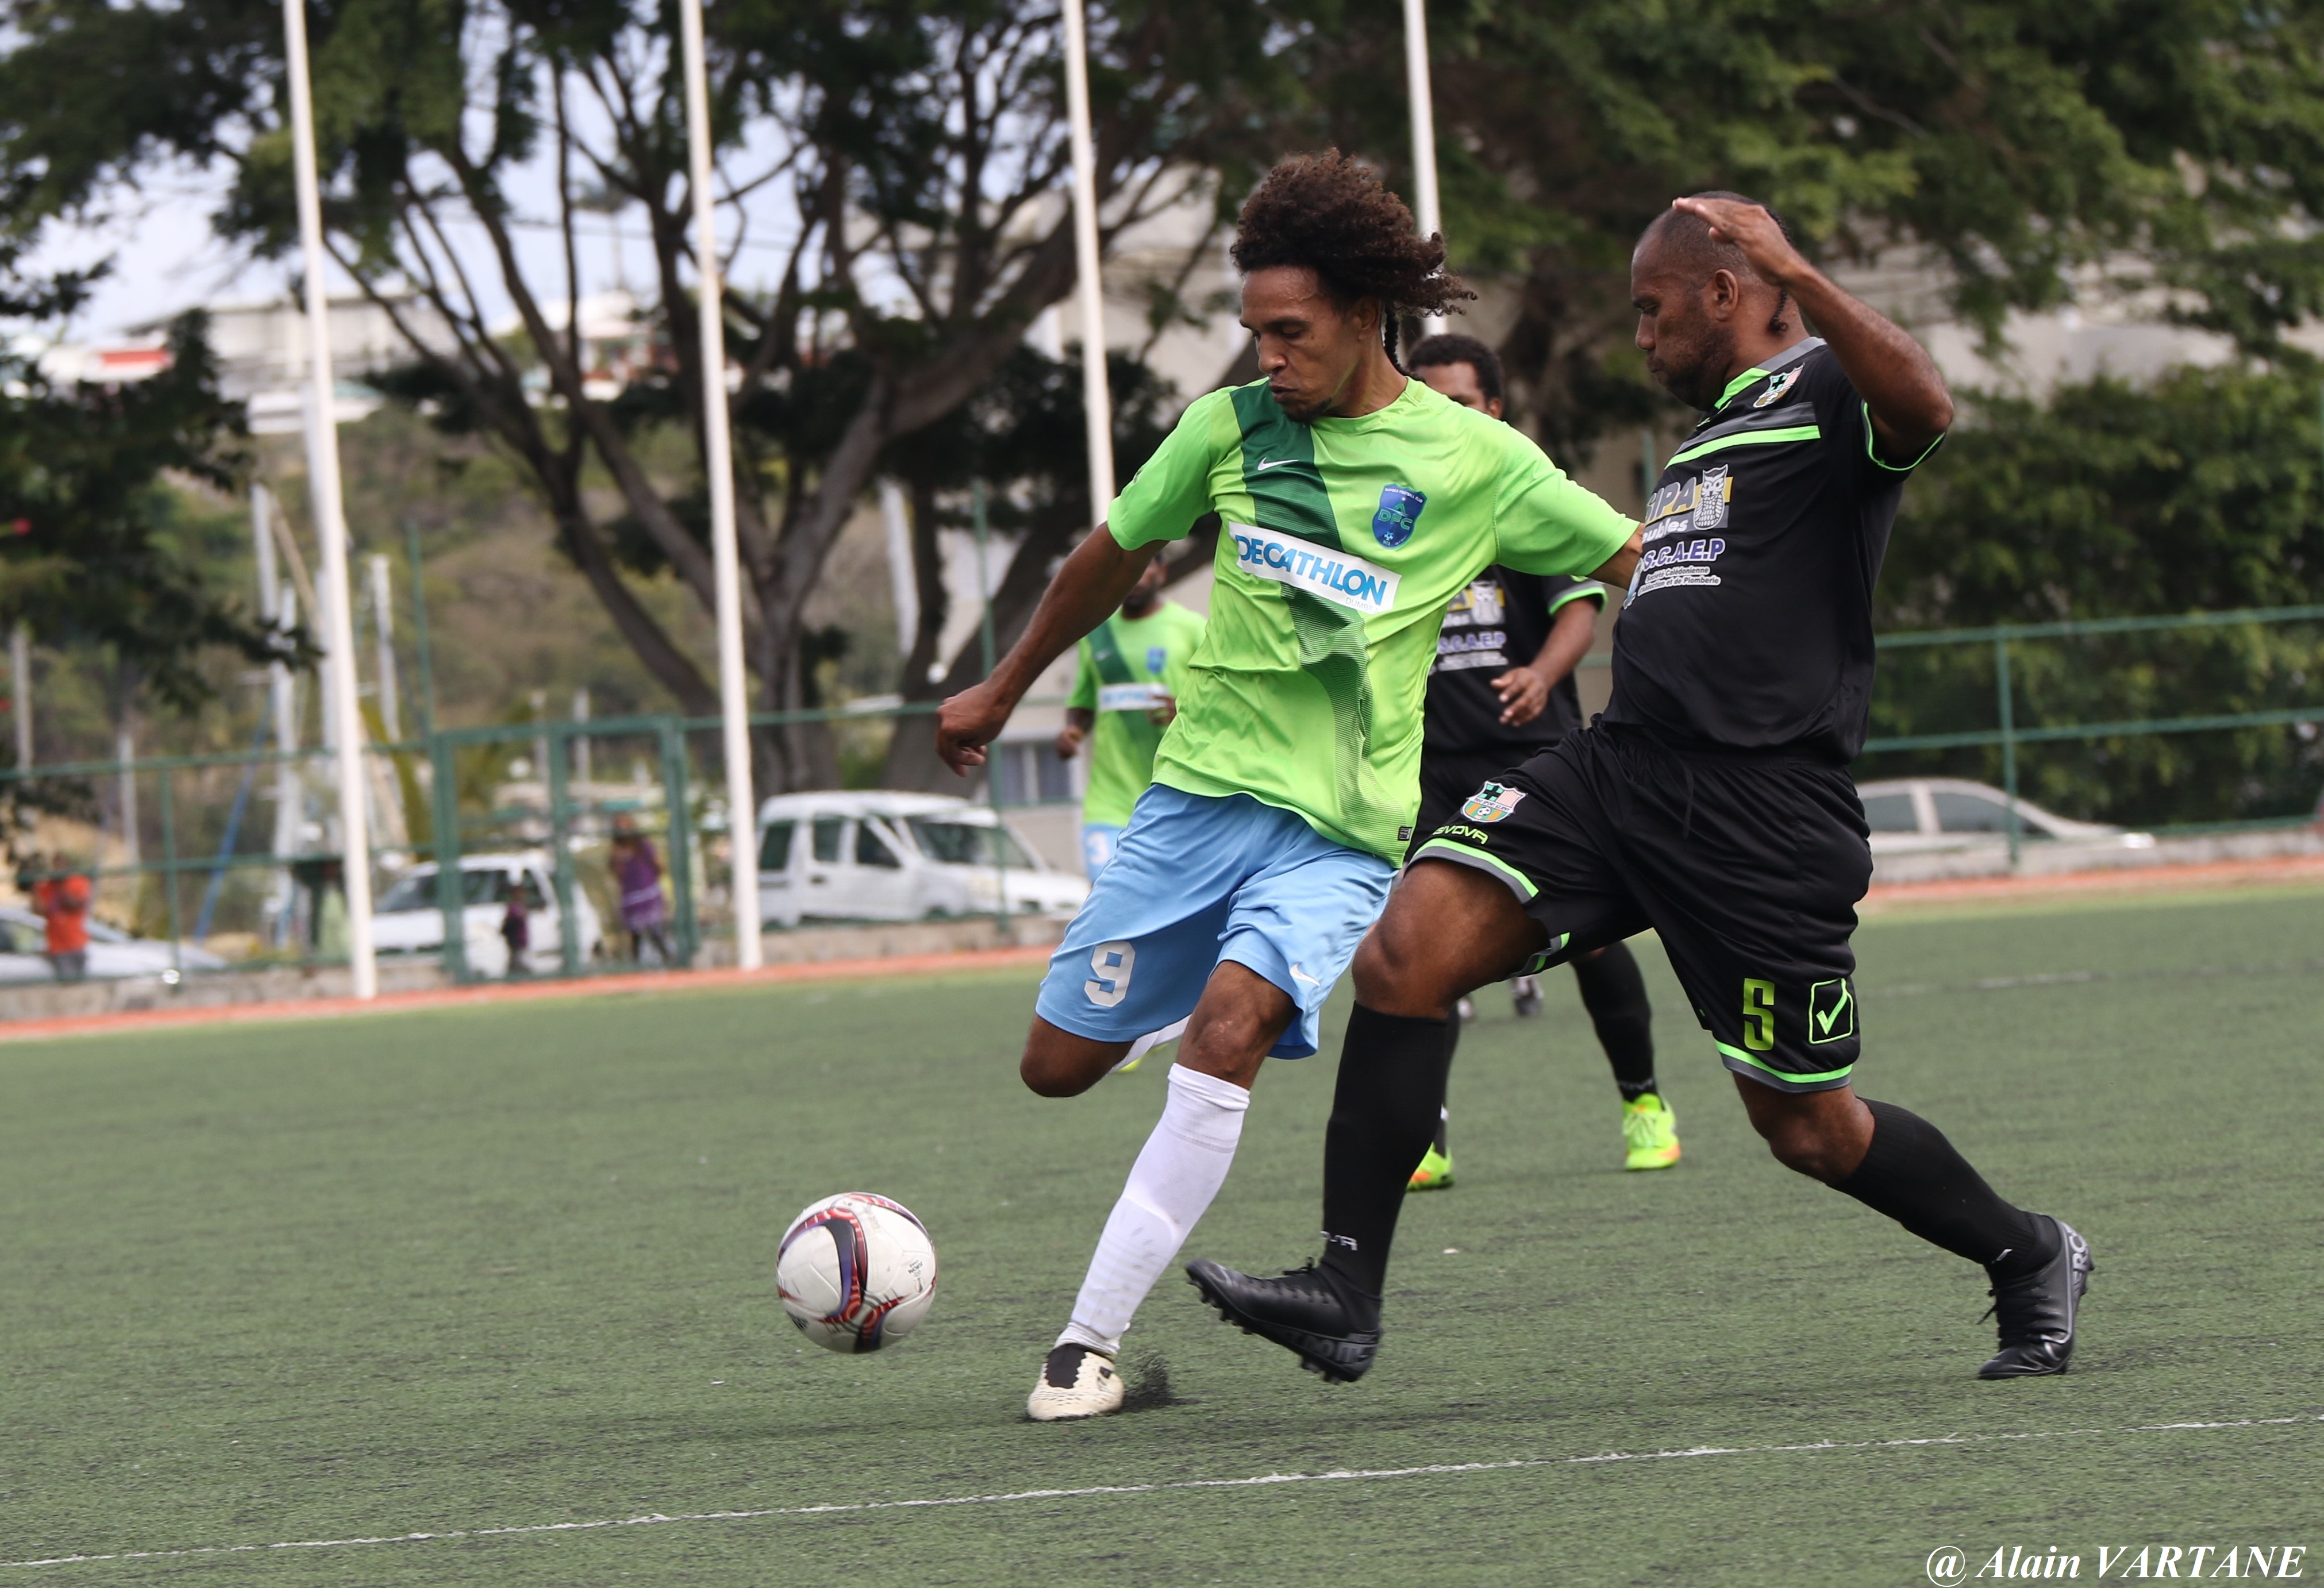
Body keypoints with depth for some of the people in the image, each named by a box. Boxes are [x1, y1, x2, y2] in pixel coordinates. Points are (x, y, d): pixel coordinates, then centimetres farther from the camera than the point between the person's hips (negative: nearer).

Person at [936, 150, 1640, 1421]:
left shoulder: (1473, 461, -4)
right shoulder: (1232, 427, 3)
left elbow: (1643, 567, 4)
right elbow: (1113, 557, 19)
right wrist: (1004, 691, 29)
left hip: (1342, 827, -4)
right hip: (1199, 792, 4)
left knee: (1229, 1027, -28)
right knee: (1058, 1065, 2)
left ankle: (1092, 1337, -24)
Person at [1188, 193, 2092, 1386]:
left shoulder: (1826, 393, -4)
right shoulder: (1704, 435, 24)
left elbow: (1924, 411, -28)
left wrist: (1798, 277, -34)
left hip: (1759, 814, -8)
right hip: (1615, 769, 8)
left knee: (1809, 1128, 2)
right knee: (1403, 954, -13)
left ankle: (2027, 1258, 29)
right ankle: (1344, 1296, -15)